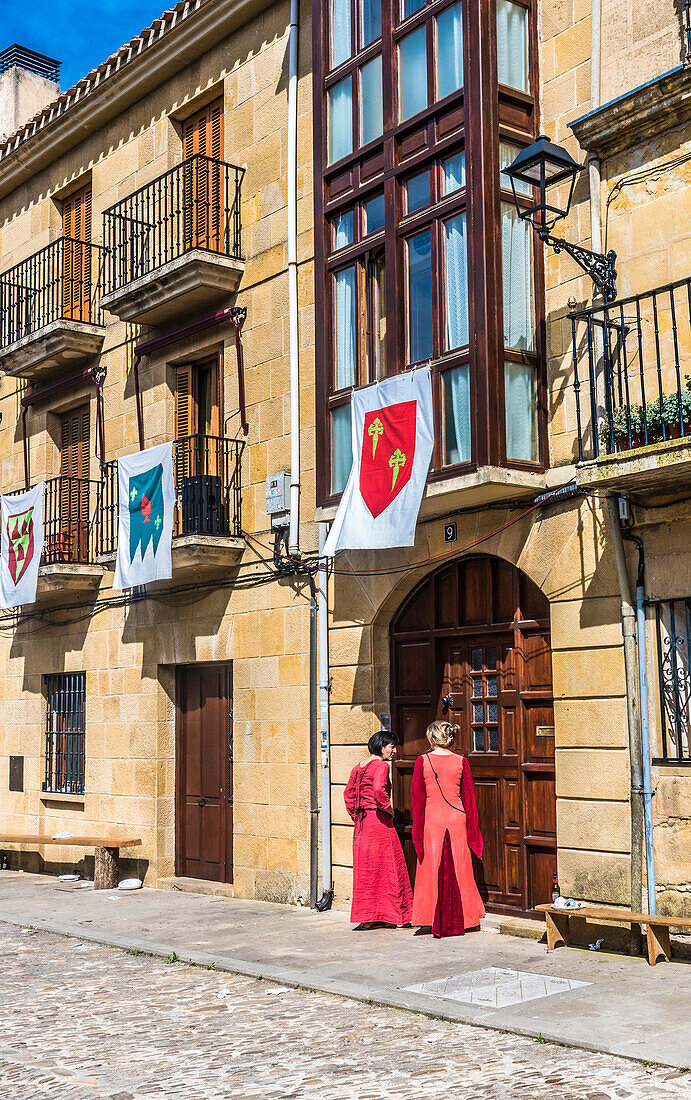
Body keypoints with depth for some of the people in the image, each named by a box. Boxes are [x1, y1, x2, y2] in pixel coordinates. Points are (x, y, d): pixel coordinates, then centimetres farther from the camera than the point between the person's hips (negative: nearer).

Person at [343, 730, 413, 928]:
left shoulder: (359, 767, 13)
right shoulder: (381, 766, -12)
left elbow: (348, 793, 16)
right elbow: (379, 789, -28)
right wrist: (388, 808, -15)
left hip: (362, 822, 8)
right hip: (379, 822, -8)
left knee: (365, 867, 11)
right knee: (388, 866, 0)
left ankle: (366, 916, 15)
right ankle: (397, 916, 6)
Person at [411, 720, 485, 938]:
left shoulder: (422, 761, -3)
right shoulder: (461, 762, 1)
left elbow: (417, 796, -2)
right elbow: (469, 797, 3)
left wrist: (417, 827, 5)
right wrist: (472, 828, 10)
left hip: (432, 818, -1)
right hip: (457, 819, 1)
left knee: (433, 872, 6)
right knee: (458, 871, 10)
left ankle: (438, 925, 8)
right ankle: (458, 923, 15)